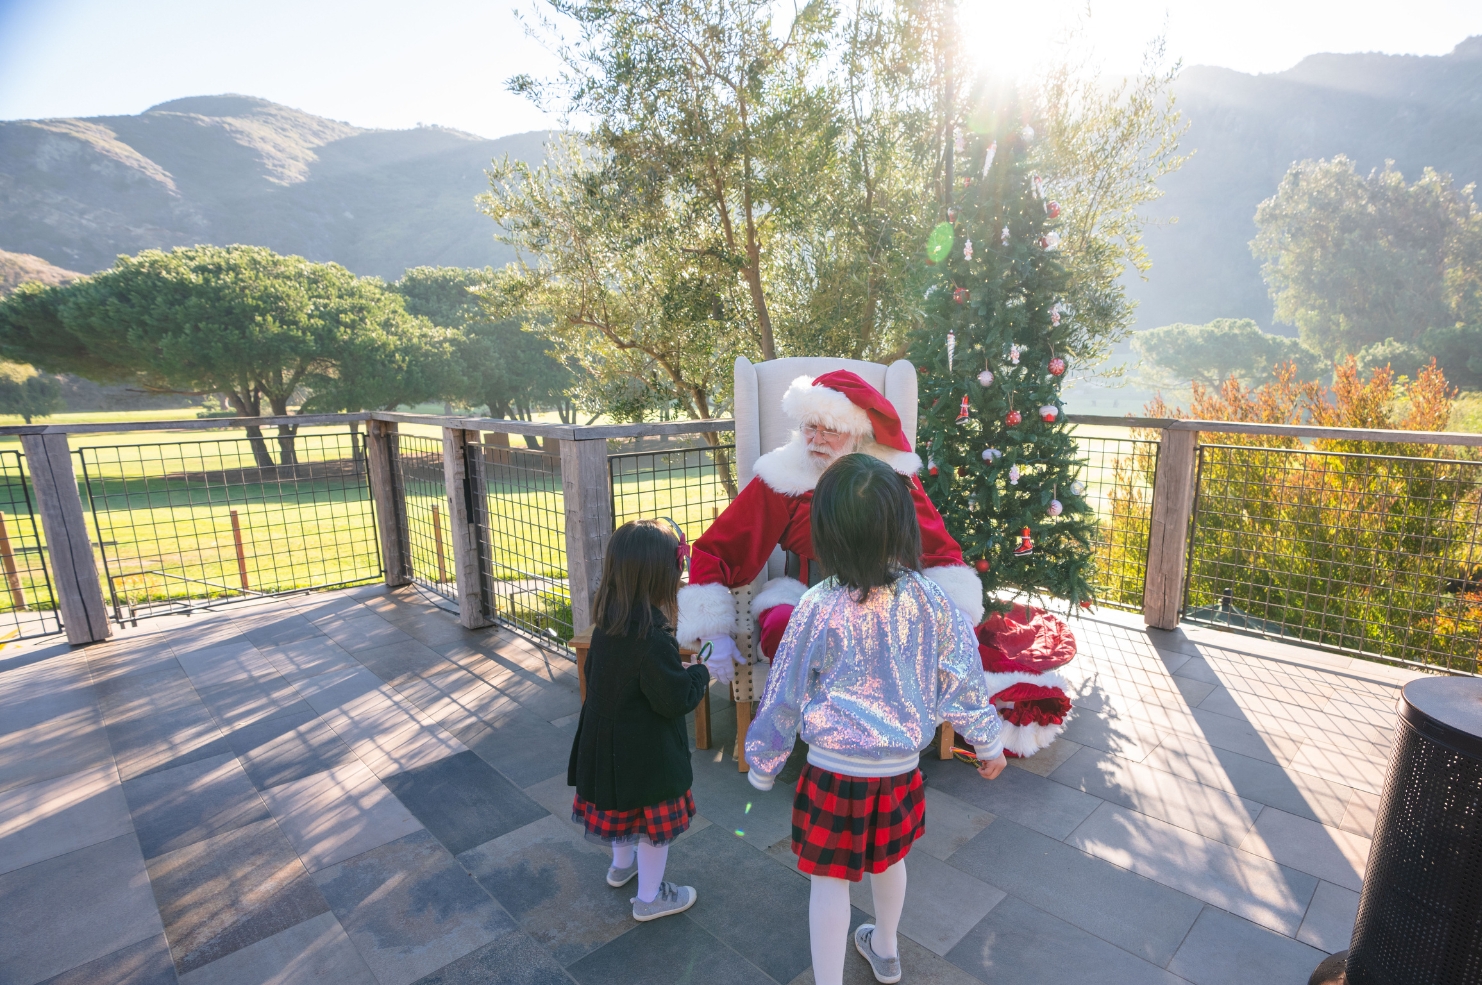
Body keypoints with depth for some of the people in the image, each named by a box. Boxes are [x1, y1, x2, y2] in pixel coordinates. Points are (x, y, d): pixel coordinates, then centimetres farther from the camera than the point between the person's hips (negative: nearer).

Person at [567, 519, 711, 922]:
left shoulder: (606, 626, -6)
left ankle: (622, 865, 53)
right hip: (647, 752, -8)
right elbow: (676, 700, -27)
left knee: (624, 808, 29)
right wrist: (700, 674, -8)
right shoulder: (653, 639, -32)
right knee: (655, 821, 14)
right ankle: (650, 897, 33)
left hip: (607, 744, 8)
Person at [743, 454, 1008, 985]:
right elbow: (962, 674, -2)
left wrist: (762, 765, 4)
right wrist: (988, 742, 15)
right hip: (902, 763, 5)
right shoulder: (927, 597, -13)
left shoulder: (819, 607, -22)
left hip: (836, 770, -4)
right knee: (889, 859, 28)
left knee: (830, 880, 14)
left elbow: (785, 696, -11)